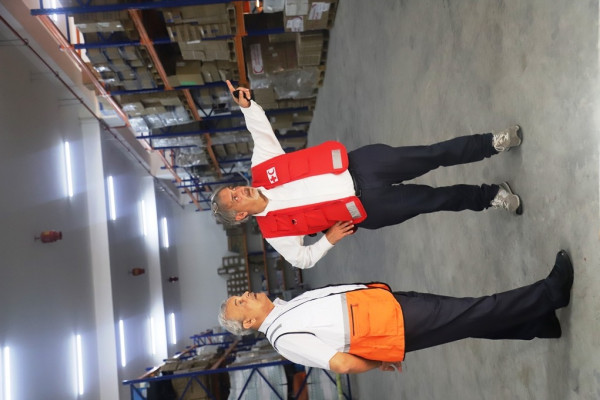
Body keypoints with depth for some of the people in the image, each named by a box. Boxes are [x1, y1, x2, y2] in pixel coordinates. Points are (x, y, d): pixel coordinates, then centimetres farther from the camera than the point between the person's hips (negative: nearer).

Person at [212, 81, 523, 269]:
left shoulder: (260, 170, -1)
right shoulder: (273, 231, -6)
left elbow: (260, 128, 0)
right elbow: (302, 259, 3)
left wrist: (246, 104, -17)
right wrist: (328, 239, -8)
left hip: (358, 164, 2)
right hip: (367, 209, -2)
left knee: (435, 155, -7)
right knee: (433, 200, -6)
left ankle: (493, 143, 12)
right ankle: (491, 195, 18)